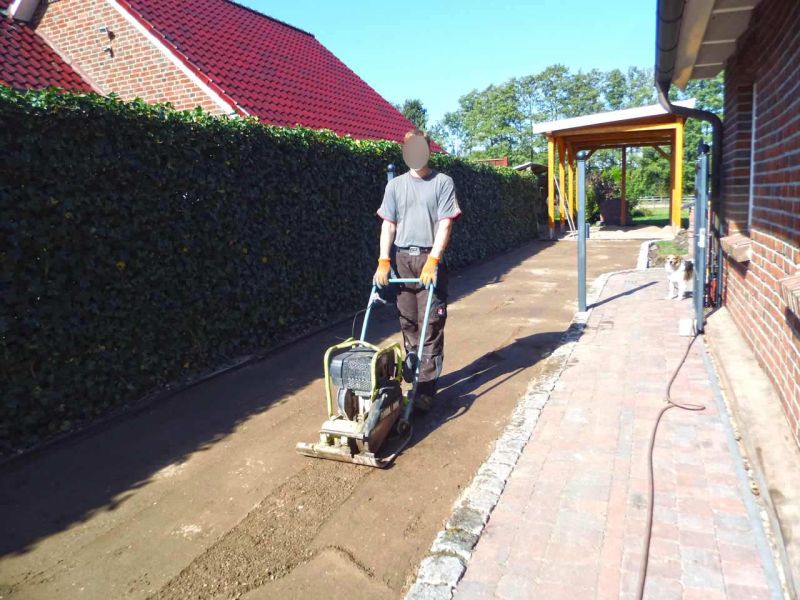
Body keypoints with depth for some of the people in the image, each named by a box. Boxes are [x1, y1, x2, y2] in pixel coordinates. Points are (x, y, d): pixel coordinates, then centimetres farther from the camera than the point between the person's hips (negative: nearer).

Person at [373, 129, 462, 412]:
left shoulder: (442, 182, 2)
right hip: (401, 259, 4)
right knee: (407, 322, 8)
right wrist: (384, 261, -4)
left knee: (431, 325, -6)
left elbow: (445, 224, -6)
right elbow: (388, 225, 8)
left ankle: (426, 389, -3)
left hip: (430, 259, -3)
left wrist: (432, 261, -17)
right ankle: (411, 374, 23)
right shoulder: (395, 185, 13)